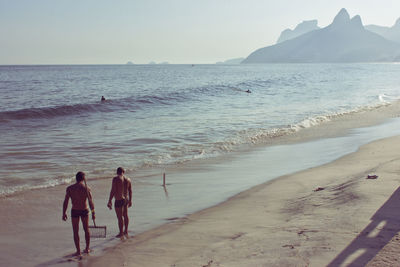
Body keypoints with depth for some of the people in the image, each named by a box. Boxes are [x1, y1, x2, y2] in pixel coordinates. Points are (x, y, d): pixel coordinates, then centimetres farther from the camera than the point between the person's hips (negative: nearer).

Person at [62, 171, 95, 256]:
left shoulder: (69, 188, -8)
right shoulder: (87, 189, -10)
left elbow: (65, 202, -7)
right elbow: (91, 202, -9)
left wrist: (64, 213, 1)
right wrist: (93, 213, 1)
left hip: (74, 211, -1)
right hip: (84, 211, 1)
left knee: (75, 232, 8)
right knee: (86, 230, 18)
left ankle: (78, 251, 8)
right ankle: (87, 249, 26)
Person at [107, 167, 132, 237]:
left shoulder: (116, 179, -14)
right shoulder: (128, 179, 4)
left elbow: (113, 191, -17)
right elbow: (130, 191, 10)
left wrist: (109, 201, -12)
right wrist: (130, 201, 21)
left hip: (119, 201, -7)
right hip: (126, 199, 7)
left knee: (120, 217, 3)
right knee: (125, 215, 21)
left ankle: (121, 233, 11)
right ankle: (126, 231, 32)